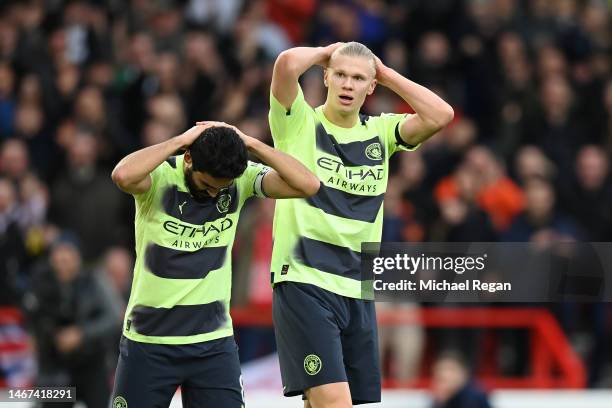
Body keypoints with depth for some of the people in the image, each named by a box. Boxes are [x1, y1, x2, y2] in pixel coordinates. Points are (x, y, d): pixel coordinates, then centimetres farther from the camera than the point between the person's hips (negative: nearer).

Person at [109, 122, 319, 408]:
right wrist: (181, 140, -27)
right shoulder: (160, 178, -14)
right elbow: (123, 176, -37)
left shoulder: (241, 180, -4)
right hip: (148, 341, -2)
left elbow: (308, 185, -14)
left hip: (214, 342, 2)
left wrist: (251, 144, -17)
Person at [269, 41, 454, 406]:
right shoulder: (301, 123, 0)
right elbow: (286, 64, -17)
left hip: (358, 291, 5)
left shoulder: (380, 132, 12)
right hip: (304, 283, -5)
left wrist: (387, 74, 3)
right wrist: (324, 53, 2)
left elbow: (441, 115, -3)